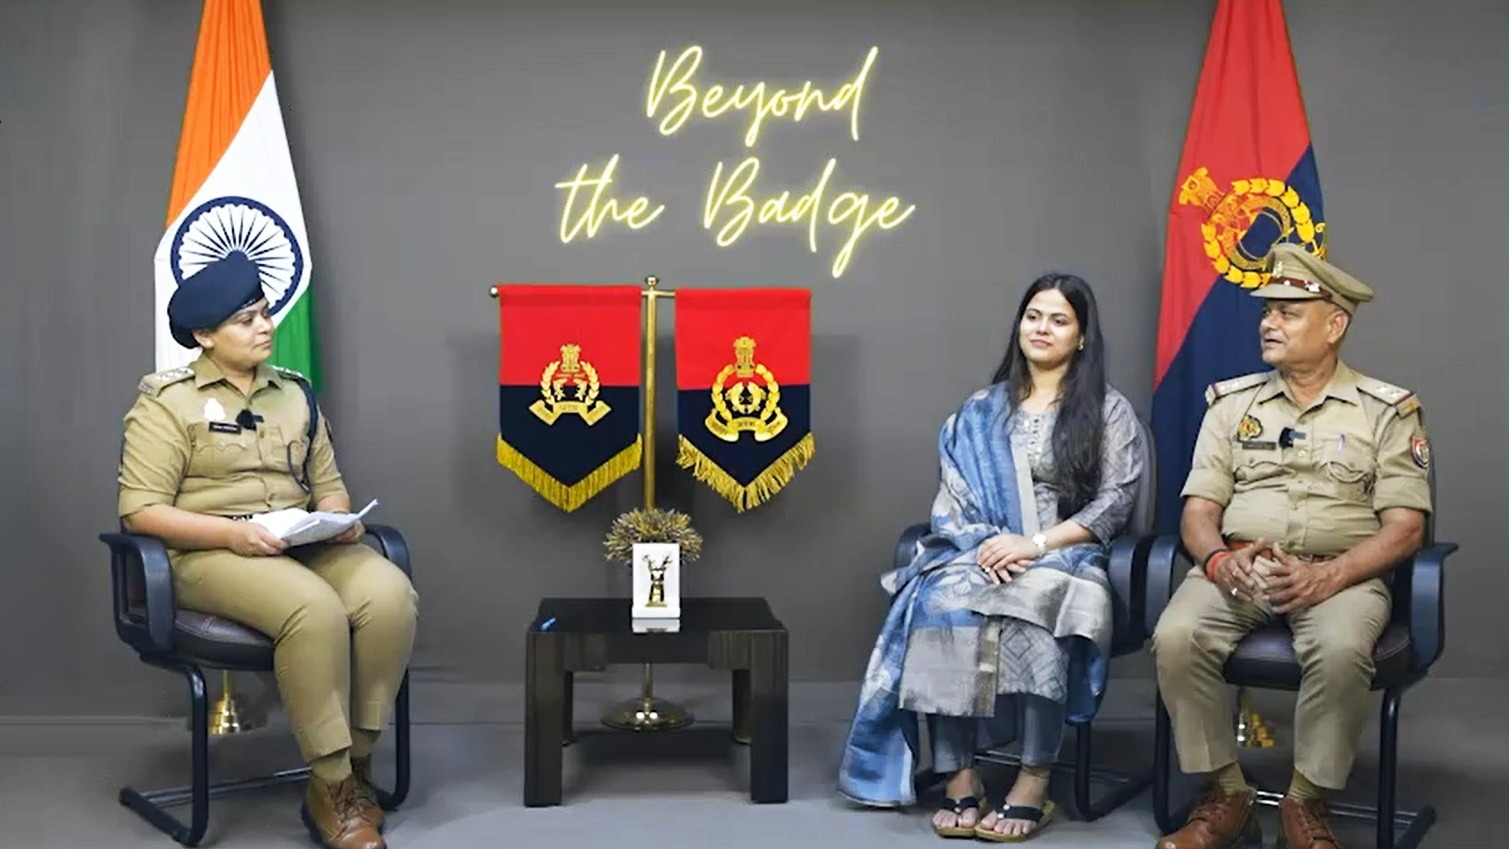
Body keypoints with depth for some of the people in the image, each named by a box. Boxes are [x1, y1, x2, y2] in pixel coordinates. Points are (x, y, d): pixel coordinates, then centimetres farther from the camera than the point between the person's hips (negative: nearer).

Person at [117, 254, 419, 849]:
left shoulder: (294, 393, 16)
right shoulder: (169, 402, -1)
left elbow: (328, 481, 19)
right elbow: (139, 509, -8)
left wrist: (338, 516, -6)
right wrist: (234, 533, -20)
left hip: (304, 545, 5)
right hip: (210, 554, -5)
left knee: (390, 594, -26)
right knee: (315, 609, -36)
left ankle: (356, 760, -14)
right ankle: (331, 789, -23)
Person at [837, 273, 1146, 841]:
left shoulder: (1110, 411, 8)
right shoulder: (982, 411, 18)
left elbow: (1116, 500, -2)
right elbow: (954, 496, 11)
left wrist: (1035, 543, -15)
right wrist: (985, 543, -11)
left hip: (1066, 557, -2)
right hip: (982, 553, 3)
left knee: (1034, 612, -38)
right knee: (942, 607, -32)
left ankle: (1034, 784, -30)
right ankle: (959, 777, -29)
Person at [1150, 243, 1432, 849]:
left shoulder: (1387, 411, 5)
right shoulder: (1232, 402, 13)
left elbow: (1404, 527, -2)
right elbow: (1199, 510, 8)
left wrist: (1326, 576, -18)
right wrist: (1220, 560, -15)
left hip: (1341, 574, -2)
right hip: (1239, 568, 2)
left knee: (1340, 651, -36)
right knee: (1177, 638, -29)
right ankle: (1226, 794, -11)